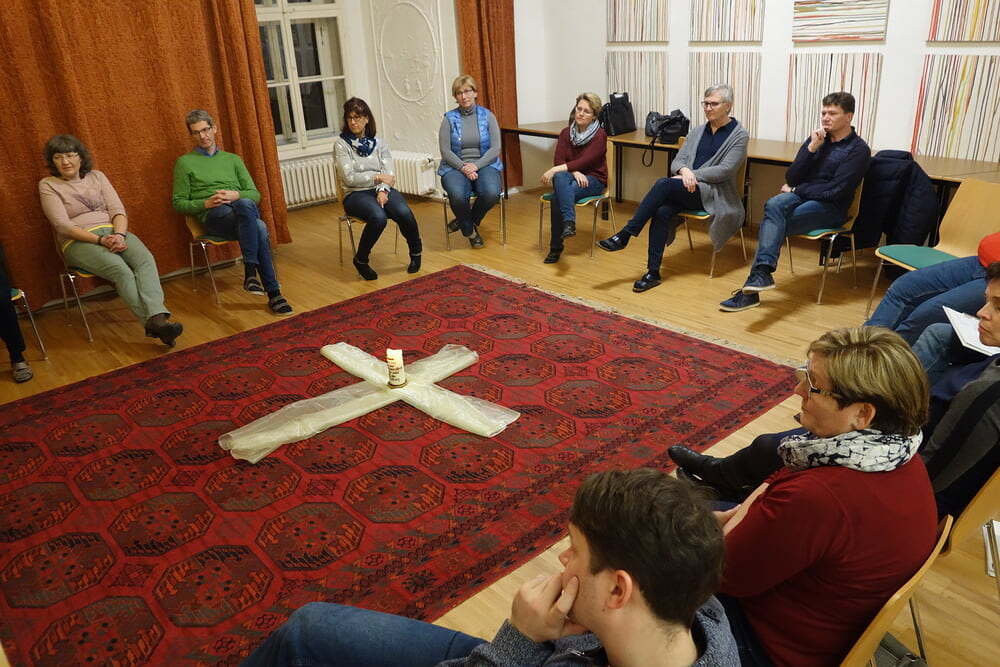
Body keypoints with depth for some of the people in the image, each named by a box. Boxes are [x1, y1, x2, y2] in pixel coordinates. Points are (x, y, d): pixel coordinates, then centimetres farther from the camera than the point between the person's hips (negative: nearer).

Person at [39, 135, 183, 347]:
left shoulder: (97, 176, 15)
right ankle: (153, 322, -44)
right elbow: (63, 225, -6)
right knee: (120, 269, -34)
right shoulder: (48, 185, 5)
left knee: (145, 259, -30)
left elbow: (118, 210, 7)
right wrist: (100, 240, -19)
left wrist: (119, 235, -15)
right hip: (78, 242, -3)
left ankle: (156, 317, -50)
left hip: (112, 232, 3)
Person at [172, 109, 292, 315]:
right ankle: (273, 292, -41)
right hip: (213, 216, -3)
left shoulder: (233, 159, 25)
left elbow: (255, 194, 17)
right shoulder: (185, 162, 16)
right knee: (259, 229, -38)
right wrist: (206, 203, -7)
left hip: (243, 213, 4)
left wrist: (236, 195, -5)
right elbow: (178, 203, 11)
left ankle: (251, 272, -37)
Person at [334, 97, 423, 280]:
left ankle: (415, 253, -1)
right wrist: (377, 177, -9)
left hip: (382, 190, 3)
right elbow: (349, 178, -9)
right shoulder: (341, 144, -1)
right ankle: (361, 260, -11)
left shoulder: (379, 143, 10)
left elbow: (390, 174, 2)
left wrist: (383, 190, -17)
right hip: (356, 194, -3)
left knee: (404, 213, -29)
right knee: (378, 217, -35)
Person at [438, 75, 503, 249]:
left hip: (484, 164, 1)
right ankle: (470, 230, -2)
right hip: (456, 166, -1)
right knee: (458, 195, -34)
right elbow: (445, 151, -2)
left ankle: (468, 221, 0)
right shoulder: (449, 118, 4)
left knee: (492, 193, -32)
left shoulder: (487, 116, 6)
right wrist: (463, 167, -17)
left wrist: (476, 165, -15)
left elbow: (495, 148, -1)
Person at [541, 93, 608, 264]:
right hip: (570, 176, 4)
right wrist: (574, 172, -22)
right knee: (560, 177, -34)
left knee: (558, 196, -32)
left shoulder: (599, 135, -7)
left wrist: (555, 170, -26)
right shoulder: (566, 133, 6)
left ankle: (556, 246, -29)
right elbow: (558, 161, -2)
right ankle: (569, 222, -42)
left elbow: (585, 161, -19)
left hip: (592, 180, -4)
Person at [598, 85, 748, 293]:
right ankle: (653, 273, -26)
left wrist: (693, 175, -14)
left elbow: (725, 170, -9)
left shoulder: (739, 135, 3)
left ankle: (625, 235, -25)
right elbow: (677, 161, 12)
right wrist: (684, 170, -12)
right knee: (662, 211, -29)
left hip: (714, 194, -5)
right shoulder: (698, 131, 20)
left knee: (664, 184, -29)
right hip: (687, 190, 5)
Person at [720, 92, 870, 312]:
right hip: (800, 197, 4)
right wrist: (811, 148, -5)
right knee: (775, 204, -31)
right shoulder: (816, 138, 14)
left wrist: (795, 190, -5)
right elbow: (791, 178, 6)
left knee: (773, 219, -28)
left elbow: (836, 191, -12)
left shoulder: (858, 150, -2)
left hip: (829, 208, -4)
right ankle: (762, 273, -46)